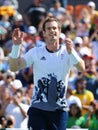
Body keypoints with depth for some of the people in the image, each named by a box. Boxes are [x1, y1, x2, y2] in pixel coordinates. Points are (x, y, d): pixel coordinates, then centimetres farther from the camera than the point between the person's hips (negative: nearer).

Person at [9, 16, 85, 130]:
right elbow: (14, 67, -6)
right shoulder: (35, 52, 1)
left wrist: (71, 52, -40)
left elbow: (82, 69, -21)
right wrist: (16, 46, -21)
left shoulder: (67, 52, -2)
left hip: (59, 109, 0)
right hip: (37, 108, 0)